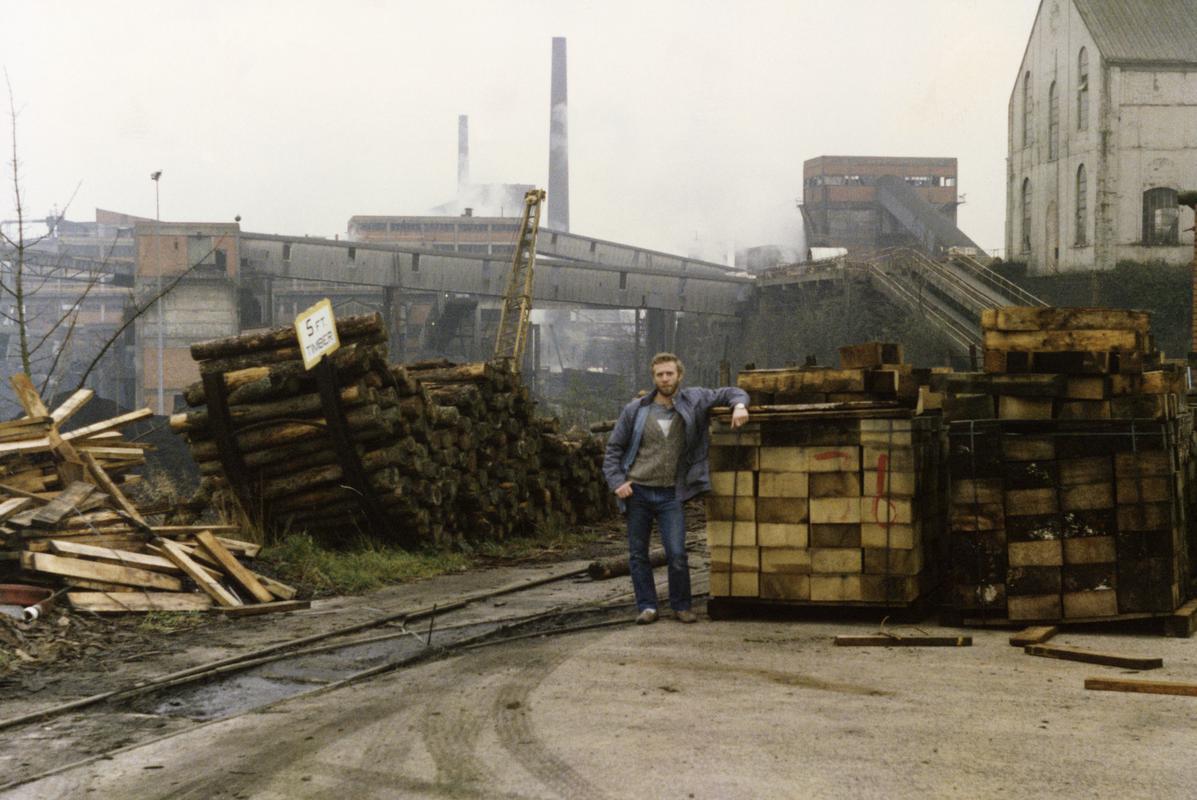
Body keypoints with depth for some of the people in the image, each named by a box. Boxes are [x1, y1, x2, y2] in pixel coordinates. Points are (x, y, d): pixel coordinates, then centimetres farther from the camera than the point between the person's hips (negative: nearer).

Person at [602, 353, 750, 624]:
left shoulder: (693, 400, 3)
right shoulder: (635, 411, 2)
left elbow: (731, 393, 11)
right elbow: (613, 448, 8)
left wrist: (739, 405, -12)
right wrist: (617, 481, -4)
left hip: (670, 494, -1)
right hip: (637, 492, 1)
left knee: (677, 553, -8)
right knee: (637, 554, 5)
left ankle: (681, 607, 9)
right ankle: (647, 606, 16)